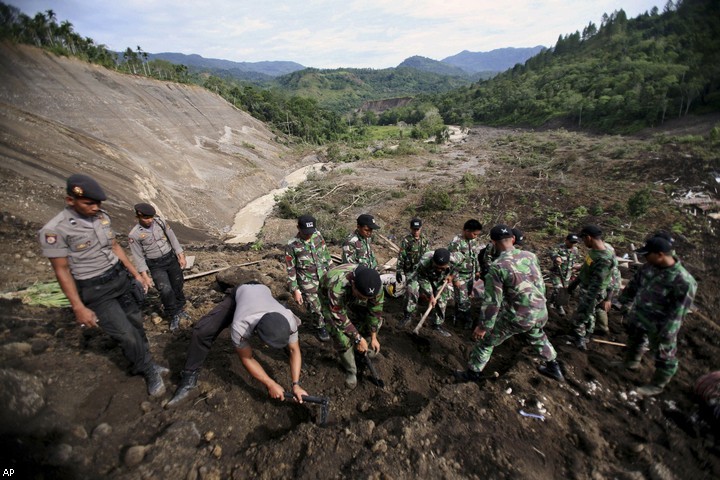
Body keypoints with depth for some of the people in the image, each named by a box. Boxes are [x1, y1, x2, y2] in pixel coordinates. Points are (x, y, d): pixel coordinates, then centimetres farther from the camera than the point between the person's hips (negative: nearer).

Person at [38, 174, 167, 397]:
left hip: (121, 278, 6)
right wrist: (79, 308, -13)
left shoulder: (102, 217, -1)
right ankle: (150, 372, 20)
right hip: (96, 291, -5)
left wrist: (137, 274, 11)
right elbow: (62, 271, -12)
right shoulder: (55, 230, -17)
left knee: (136, 324, 15)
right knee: (127, 335, -2)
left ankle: (143, 365, 35)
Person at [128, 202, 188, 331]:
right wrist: (145, 276, -10)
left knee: (178, 286, 12)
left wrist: (181, 256, -1)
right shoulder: (134, 235, -14)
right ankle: (173, 316, 8)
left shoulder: (160, 222, -7)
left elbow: (173, 239, 1)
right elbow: (139, 257, -9)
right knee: (166, 290, -14)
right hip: (156, 265, -3)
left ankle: (180, 309, 34)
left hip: (171, 258, 3)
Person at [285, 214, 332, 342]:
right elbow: (290, 270, -12)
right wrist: (295, 290, -11)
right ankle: (320, 327, 36)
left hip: (324, 276, 4)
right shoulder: (291, 246, -19)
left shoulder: (317, 235, -7)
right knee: (316, 308, 8)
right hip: (308, 282, -4)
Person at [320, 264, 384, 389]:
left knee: (375, 321, -5)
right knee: (341, 334, -15)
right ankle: (351, 371, 9)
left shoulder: (375, 284, -32)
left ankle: (362, 350, 22)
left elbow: (375, 310, -17)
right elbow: (339, 317, -34)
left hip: (353, 301, 4)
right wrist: (358, 338, -27)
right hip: (331, 301, -4)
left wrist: (373, 337, -10)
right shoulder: (337, 285, -47)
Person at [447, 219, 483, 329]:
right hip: (460, 276, -6)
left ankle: (458, 315, 37)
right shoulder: (456, 243, -24)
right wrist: (455, 279, -18)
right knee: (463, 300, 1)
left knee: (463, 297, 19)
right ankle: (467, 320, 20)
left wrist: (477, 271, 15)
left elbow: (476, 256, 13)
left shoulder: (474, 240, -1)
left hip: (470, 275, 7)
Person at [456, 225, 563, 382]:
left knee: (485, 341, 13)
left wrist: (483, 326, -6)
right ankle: (553, 367, 55)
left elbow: (492, 301, -17)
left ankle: (473, 373, 27)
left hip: (517, 317, -6)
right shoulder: (530, 256, -2)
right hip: (540, 313, 6)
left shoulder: (497, 266, -20)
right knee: (538, 338, 37)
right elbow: (541, 284, 10)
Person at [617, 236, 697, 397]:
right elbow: (634, 285, 6)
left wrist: (667, 334, -21)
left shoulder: (683, 281, -30)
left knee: (664, 356, 14)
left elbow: (678, 312, -25)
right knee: (634, 341, 28)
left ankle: (657, 385, 34)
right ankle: (631, 363, 53)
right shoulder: (649, 266, -10)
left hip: (658, 326, -7)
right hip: (637, 316, 7)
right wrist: (625, 304, 14)